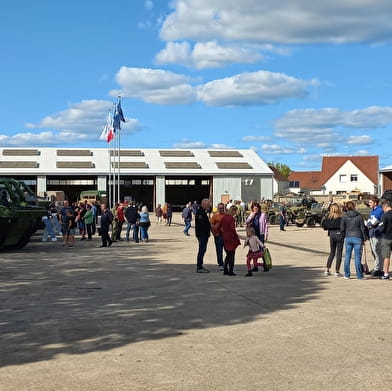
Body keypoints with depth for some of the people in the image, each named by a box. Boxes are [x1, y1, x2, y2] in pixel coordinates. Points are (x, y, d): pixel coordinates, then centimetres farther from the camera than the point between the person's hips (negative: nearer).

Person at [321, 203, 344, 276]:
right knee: (339, 253, 4)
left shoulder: (329, 216, 1)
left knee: (332, 252, 16)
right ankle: (337, 271, 4)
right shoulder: (342, 216, -7)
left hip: (332, 234, 3)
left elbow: (324, 225, -1)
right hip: (340, 234, -3)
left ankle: (327, 270, 13)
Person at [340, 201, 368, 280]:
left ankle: (346, 275, 12)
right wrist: (364, 239, 6)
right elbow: (362, 228, -1)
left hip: (348, 238, 2)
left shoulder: (344, 216, 0)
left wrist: (343, 236, 15)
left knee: (347, 256, 9)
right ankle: (359, 275, 3)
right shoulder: (359, 216, -3)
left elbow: (342, 228, 0)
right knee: (357, 257, 1)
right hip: (357, 238, -2)